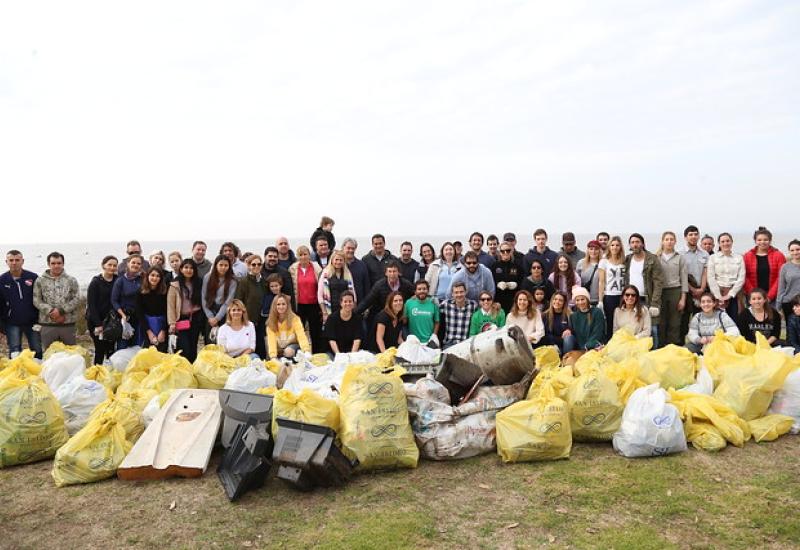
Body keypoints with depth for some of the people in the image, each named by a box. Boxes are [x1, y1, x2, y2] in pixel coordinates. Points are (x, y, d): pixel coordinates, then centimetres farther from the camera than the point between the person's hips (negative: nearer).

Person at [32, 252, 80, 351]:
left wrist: (61, 310, -14)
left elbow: (76, 299, -2)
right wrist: (50, 311, -13)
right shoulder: (40, 281, 7)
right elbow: (36, 300, 1)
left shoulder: (71, 280, 5)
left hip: (68, 324, 0)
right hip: (47, 324, 0)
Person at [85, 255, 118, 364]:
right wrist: (98, 324, -12)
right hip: (97, 322, -3)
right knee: (100, 350, -3)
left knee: (111, 350, 3)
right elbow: (91, 305, -6)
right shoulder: (96, 282, -3)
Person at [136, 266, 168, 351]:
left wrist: (163, 331, -11)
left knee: (162, 353, -4)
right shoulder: (141, 292, -3)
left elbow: (167, 312, -4)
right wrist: (149, 332, -10)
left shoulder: (165, 292, -4)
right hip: (146, 326, 0)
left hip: (162, 326, 0)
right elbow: (139, 313, -4)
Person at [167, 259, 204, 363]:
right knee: (185, 348, -11)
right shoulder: (175, 285, -1)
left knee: (193, 346, 7)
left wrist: (202, 318, 2)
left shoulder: (198, 284, 11)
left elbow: (202, 301, 10)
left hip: (196, 318, 3)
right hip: (182, 319, -3)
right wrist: (172, 323, -11)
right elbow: (170, 305, -4)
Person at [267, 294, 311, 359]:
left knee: (288, 352, -33)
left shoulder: (294, 319, -15)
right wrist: (273, 357, -36)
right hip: (279, 350, 2)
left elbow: (301, 336, -28)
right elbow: (271, 340, -19)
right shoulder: (271, 322, -8)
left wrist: (306, 351, -45)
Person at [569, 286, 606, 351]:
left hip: (595, 347, -4)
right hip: (579, 349, 4)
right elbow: (573, 334, 8)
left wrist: (586, 347, -17)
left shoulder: (597, 313, 0)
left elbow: (597, 335, -6)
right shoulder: (573, 316, 12)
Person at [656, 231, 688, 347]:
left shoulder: (680, 258, 6)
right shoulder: (656, 258, 5)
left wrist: (683, 298, -2)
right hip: (660, 292, 0)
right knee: (661, 323, 1)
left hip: (675, 292, 0)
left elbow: (684, 279, 5)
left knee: (674, 324, 1)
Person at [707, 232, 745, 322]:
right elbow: (711, 279, -3)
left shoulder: (739, 258, 8)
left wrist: (730, 294, -8)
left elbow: (741, 278, 1)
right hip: (717, 294, -1)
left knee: (734, 321, -1)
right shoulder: (713, 258, 4)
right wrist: (719, 297, -10)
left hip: (734, 294, 1)